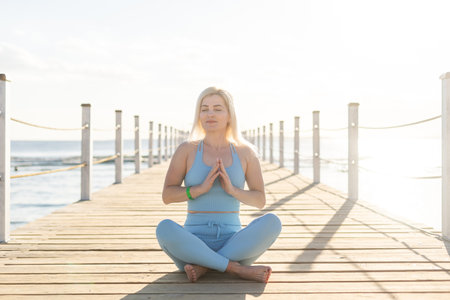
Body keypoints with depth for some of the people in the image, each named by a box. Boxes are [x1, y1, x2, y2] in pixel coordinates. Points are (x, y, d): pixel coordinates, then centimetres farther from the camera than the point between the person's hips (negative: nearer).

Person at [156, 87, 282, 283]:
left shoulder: (246, 153, 5)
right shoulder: (187, 150, 2)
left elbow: (260, 200, 4)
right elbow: (167, 196, -3)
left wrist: (232, 190, -15)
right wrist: (201, 188, -19)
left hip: (233, 244, 1)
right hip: (194, 243, -1)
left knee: (272, 222, -27)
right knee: (164, 228, -33)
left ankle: (205, 267, -23)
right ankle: (240, 269, -26)